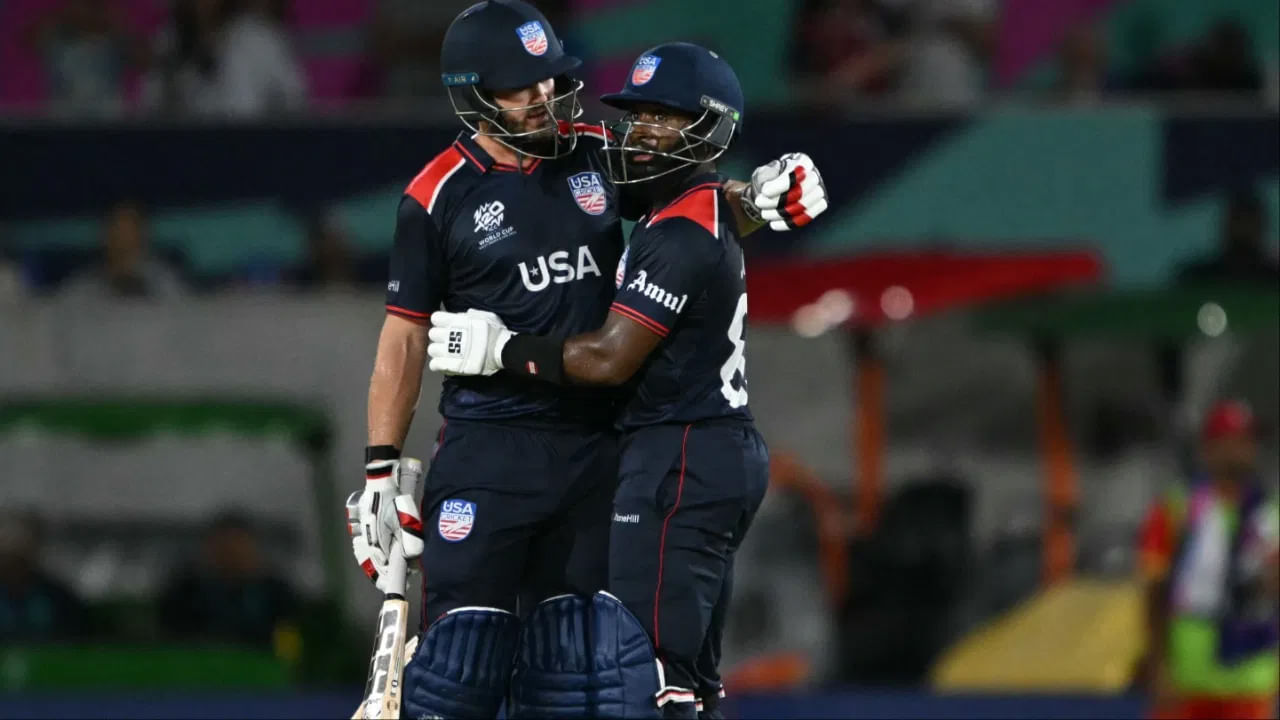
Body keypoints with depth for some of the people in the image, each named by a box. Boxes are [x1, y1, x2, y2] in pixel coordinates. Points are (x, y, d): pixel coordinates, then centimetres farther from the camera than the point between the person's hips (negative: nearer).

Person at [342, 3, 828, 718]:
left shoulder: (597, 156, 5)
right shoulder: (439, 196, -5)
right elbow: (406, 337, -2)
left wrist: (757, 197, -1)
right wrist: (381, 471, -4)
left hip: (594, 442, 4)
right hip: (489, 445, -4)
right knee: (465, 648, -13)